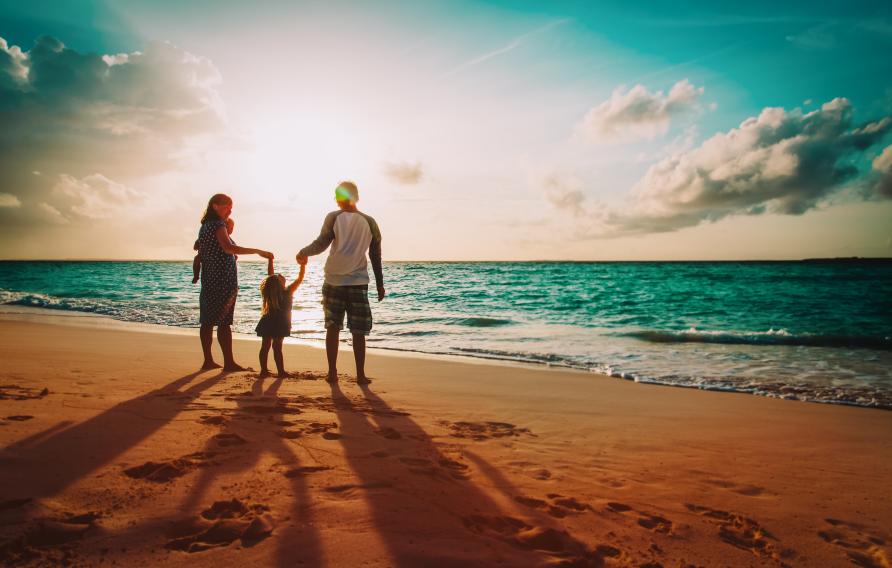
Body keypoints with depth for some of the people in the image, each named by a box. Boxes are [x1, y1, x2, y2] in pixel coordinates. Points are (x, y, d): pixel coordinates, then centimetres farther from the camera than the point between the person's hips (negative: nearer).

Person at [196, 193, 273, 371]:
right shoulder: (217, 225, -12)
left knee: (208, 321, 9)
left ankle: (208, 360, 14)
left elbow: (198, 248, 26)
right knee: (224, 322, -8)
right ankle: (229, 362, -7)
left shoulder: (205, 226, 16)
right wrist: (258, 251, -32)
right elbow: (228, 248, -28)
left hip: (209, 280, 9)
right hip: (223, 280, -9)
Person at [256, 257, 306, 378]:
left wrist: (270, 260, 14)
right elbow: (300, 278, -15)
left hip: (267, 324, 5)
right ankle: (281, 371, 3)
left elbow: (270, 274, 7)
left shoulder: (270, 290, -7)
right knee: (277, 347, -1)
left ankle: (263, 370, 14)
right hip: (279, 326, -5)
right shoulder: (287, 292, -19)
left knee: (265, 346, 10)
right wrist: (303, 264, -10)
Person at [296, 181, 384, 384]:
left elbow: (321, 243, -9)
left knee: (332, 328, 10)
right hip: (358, 283, 0)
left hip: (334, 281, 0)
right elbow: (376, 257, 6)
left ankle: (332, 373, 11)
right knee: (358, 331, 6)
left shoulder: (333, 217, -1)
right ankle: (360, 375, 7)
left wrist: (303, 252, 9)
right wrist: (380, 285, 12)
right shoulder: (369, 222, 4)